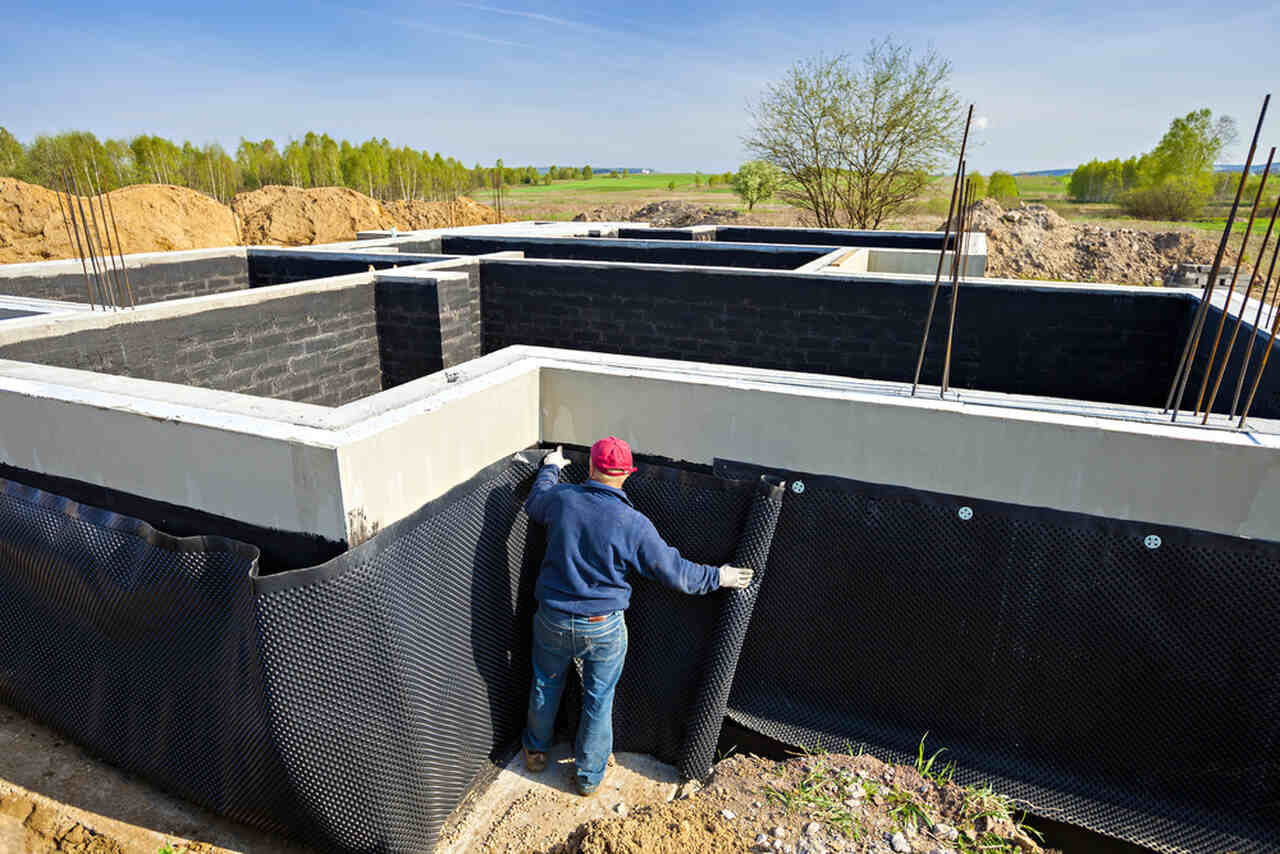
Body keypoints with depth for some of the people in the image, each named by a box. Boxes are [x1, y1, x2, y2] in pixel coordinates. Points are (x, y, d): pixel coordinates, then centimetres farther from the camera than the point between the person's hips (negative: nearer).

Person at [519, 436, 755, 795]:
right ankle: (589, 775, 35)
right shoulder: (634, 524, -19)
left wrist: (550, 468, 30)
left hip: (553, 620, 3)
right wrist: (716, 577, 4)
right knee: (598, 700, 18)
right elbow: (674, 571, -11)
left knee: (546, 685, 26)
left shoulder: (561, 498, -13)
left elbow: (534, 503, 13)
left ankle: (536, 751, 48)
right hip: (604, 627, -2)